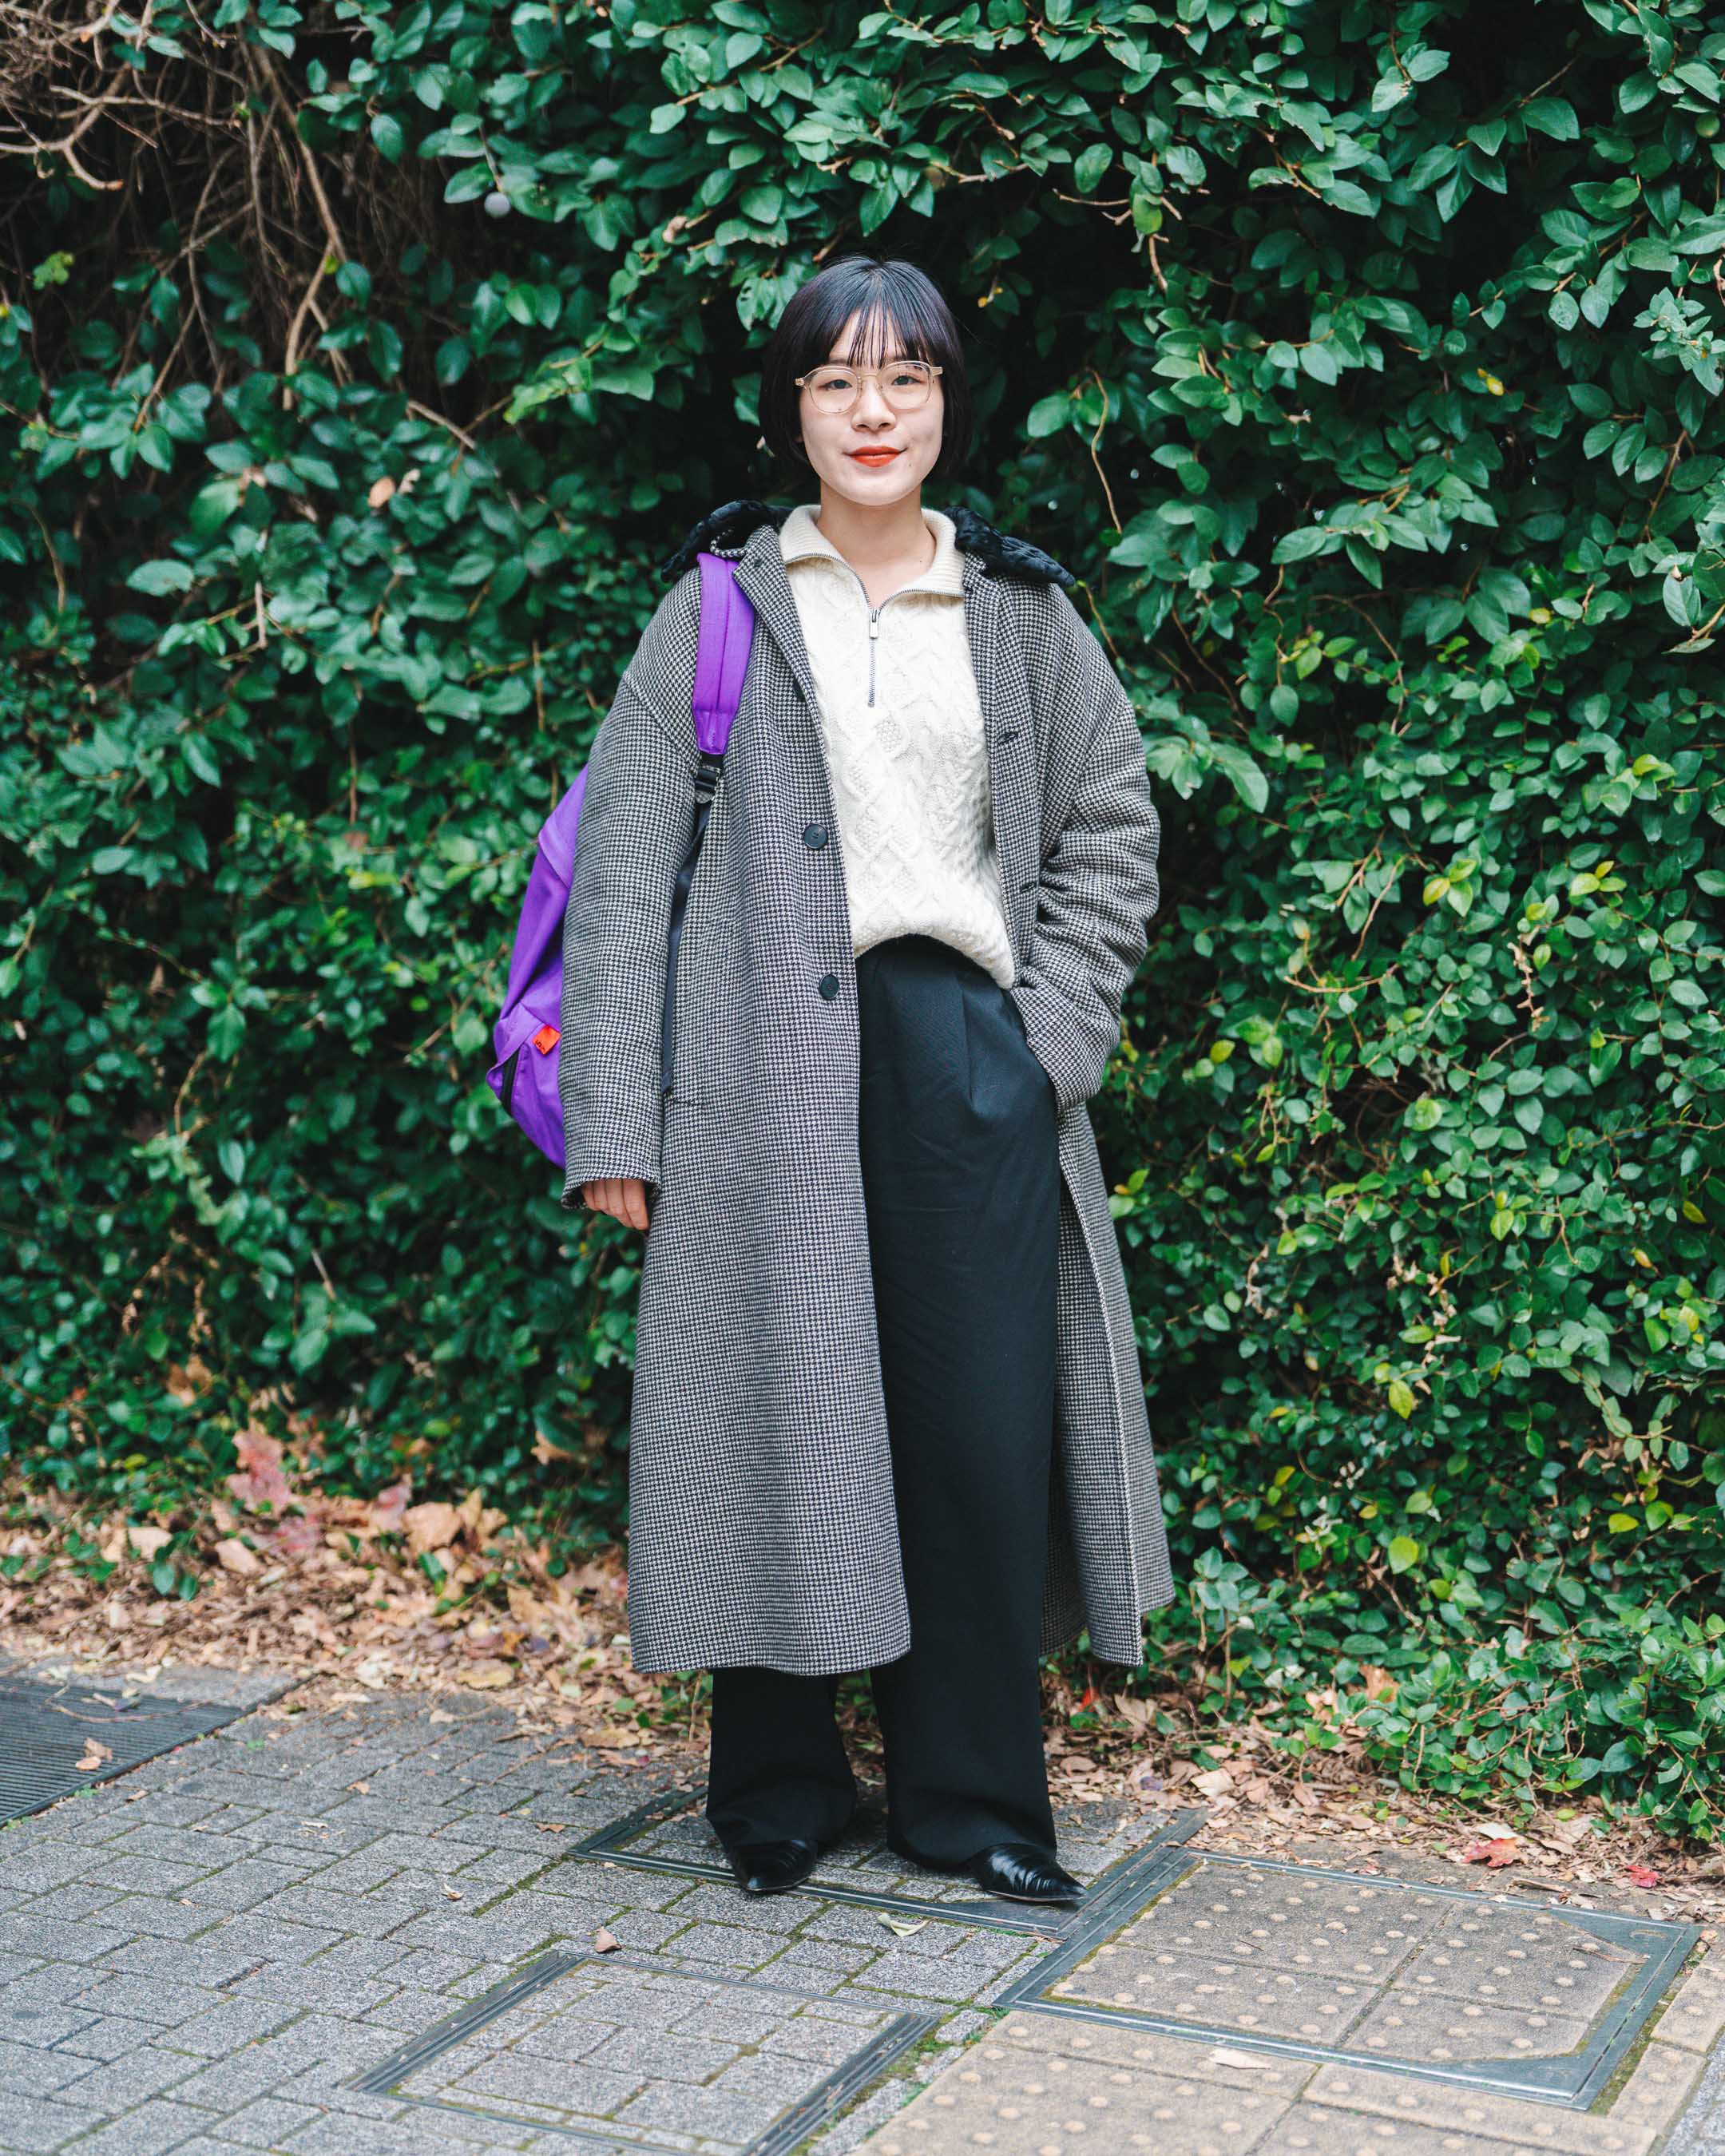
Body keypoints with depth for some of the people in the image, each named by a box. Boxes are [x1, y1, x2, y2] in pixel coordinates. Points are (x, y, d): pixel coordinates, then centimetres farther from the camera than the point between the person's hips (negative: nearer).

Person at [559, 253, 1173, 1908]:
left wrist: (1051, 1036, 2)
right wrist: (612, 1119, -6)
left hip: (970, 1054, 2)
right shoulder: (721, 605, 5)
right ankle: (779, 1799, 20)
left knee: (986, 1436, 1)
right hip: (774, 1072, -2)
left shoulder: (1021, 611, 13)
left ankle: (973, 1802, 17)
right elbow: (621, 858, 1)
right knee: (779, 1423, 3)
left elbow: (1115, 829, 16)